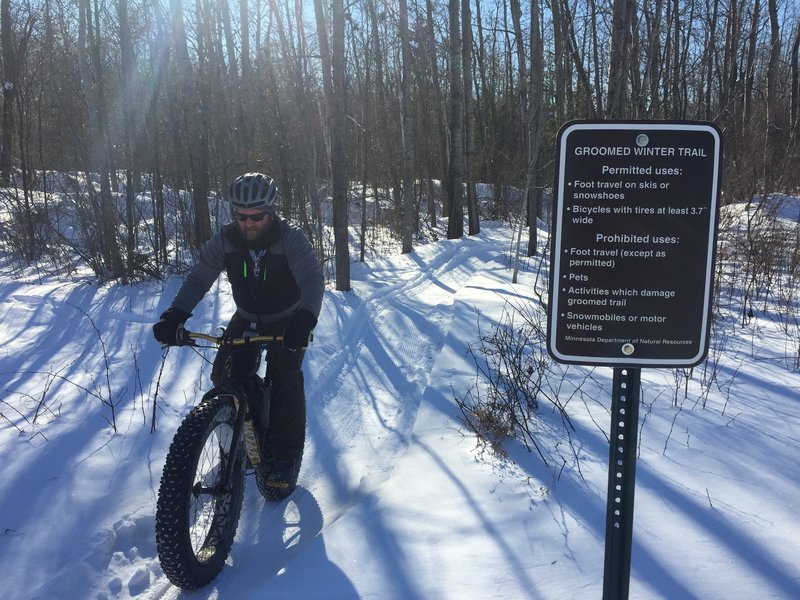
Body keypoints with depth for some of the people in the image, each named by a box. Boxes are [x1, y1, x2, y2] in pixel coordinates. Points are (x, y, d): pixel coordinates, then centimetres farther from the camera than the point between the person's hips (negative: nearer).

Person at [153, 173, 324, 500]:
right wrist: (175, 314, -38)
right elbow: (198, 278, -20)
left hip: (287, 321, -3)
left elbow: (313, 280, -37)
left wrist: (305, 319, -57)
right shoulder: (225, 240, -16)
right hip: (246, 319, 4)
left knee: (284, 379, -21)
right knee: (225, 375, -12)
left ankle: (286, 458, -8)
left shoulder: (290, 239, -26)